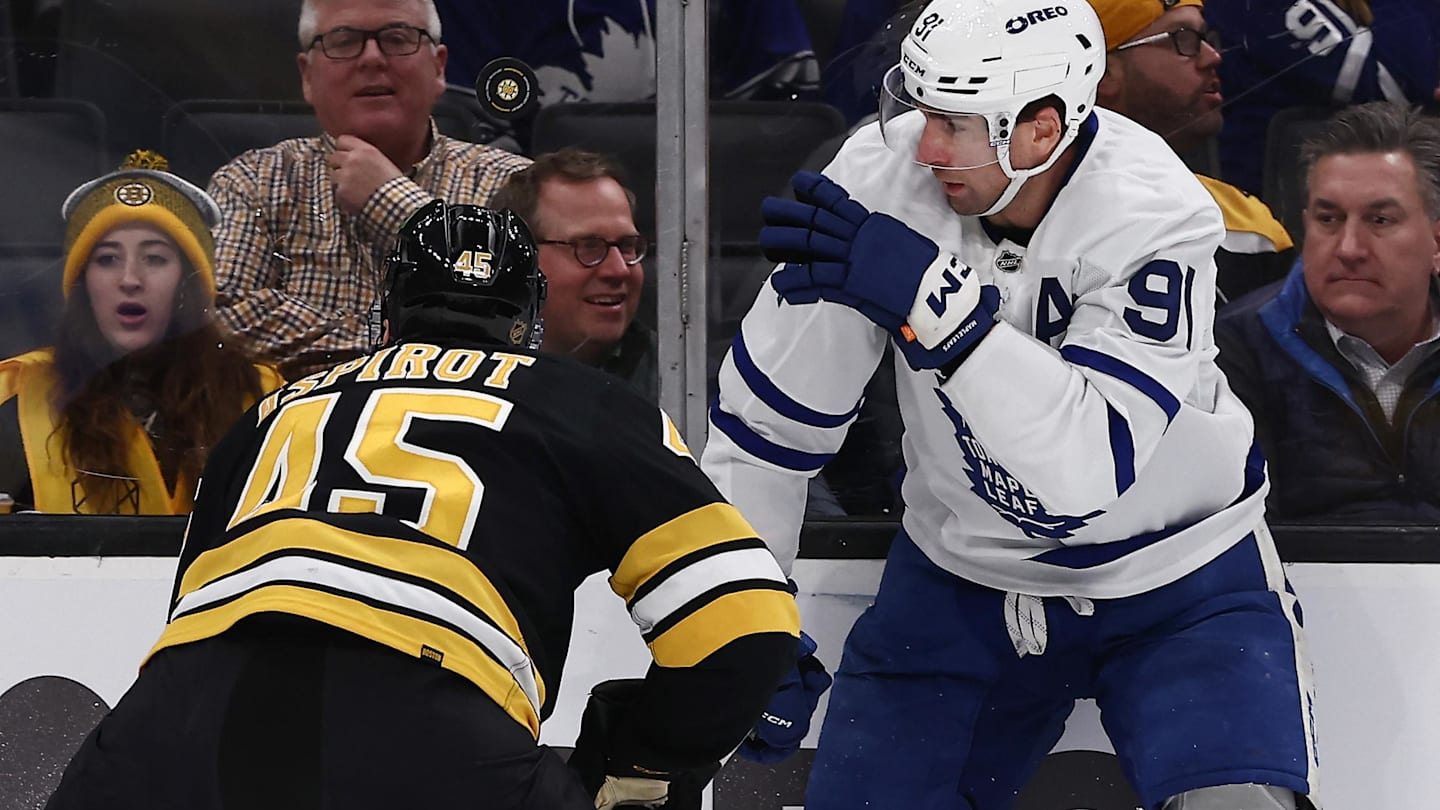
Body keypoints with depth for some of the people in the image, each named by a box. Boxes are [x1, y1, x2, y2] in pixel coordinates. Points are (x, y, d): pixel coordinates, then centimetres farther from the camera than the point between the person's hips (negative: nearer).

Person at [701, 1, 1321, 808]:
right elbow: (771, 408, -8)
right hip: (961, 575, 4)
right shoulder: (883, 175, -19)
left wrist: (931, 300, -43)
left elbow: (1088, 471, -37)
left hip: (1178, 579, -3)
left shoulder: (1155, 216, -27)